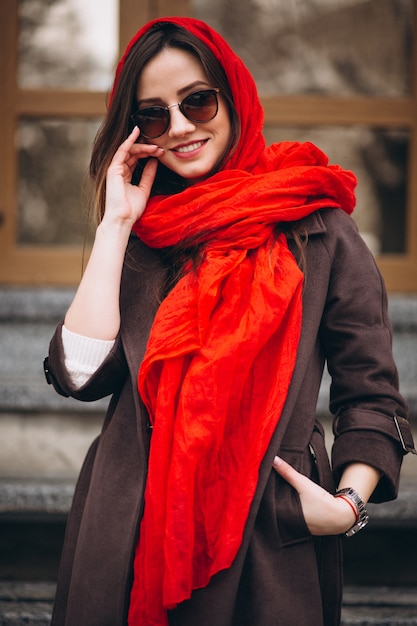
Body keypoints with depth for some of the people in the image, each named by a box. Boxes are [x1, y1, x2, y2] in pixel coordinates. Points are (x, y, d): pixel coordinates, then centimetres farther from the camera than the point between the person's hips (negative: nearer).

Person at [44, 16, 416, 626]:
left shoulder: (317, 228, 1)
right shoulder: (138, 237, 10)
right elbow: (81, 372, -5)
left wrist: (348, 501, -14)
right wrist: (116, 224, -1)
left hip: (273, 537, -2)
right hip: (133, 527, 2)